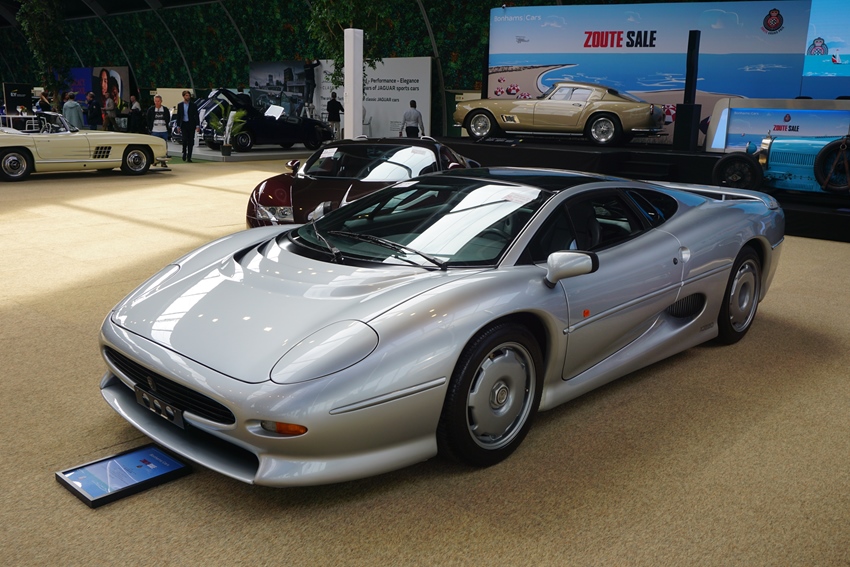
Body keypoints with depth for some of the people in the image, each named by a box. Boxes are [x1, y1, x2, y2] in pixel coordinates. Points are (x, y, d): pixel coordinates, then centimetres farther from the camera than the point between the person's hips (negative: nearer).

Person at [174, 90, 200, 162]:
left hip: (191, 124, 0)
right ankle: (184, 152, 10)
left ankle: (189, 157, 7)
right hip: (183, 124, 0)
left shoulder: (193, 105, 2)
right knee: (185, 139, -14)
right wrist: (178, 126, 3)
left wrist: (197, 125, -10)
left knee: (191, 141, 1)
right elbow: (178, 116, 9)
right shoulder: (180, 105, 7)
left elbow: (196, 116, -1)